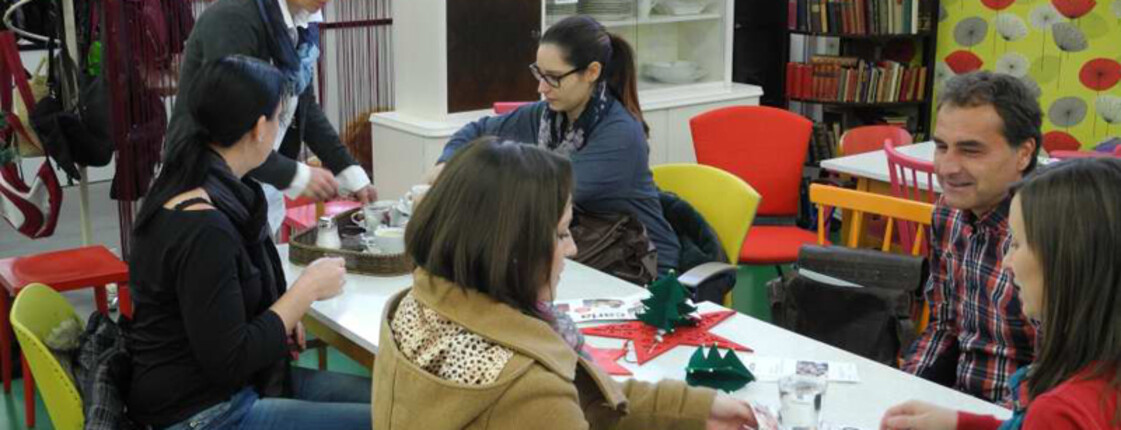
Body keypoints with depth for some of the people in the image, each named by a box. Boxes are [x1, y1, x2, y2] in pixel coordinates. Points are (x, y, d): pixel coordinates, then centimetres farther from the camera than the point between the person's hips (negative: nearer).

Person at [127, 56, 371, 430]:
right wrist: (307, 290, -14)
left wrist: (280, 318, 4)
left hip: (211, 385, 9)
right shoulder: (203, 228, -25)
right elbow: (228, 362, -22)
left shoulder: (194, 184, 4)